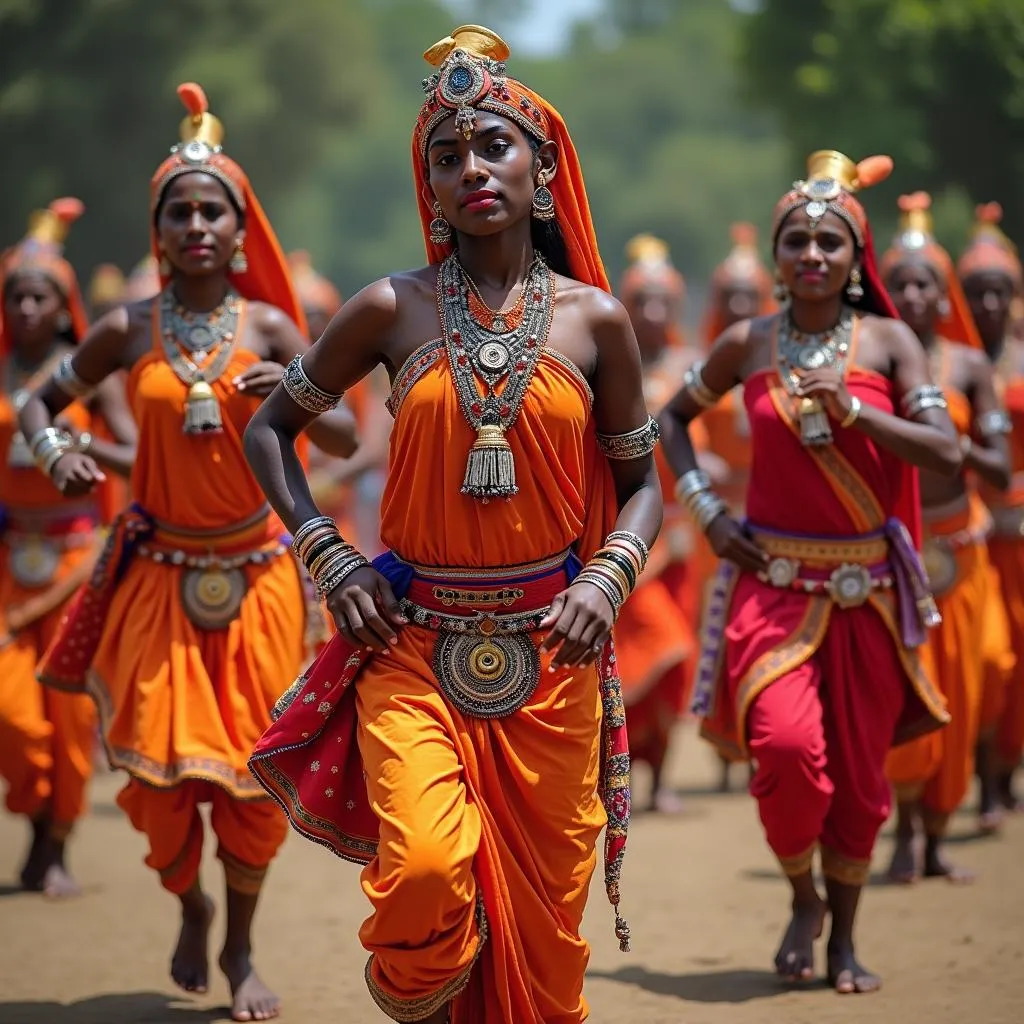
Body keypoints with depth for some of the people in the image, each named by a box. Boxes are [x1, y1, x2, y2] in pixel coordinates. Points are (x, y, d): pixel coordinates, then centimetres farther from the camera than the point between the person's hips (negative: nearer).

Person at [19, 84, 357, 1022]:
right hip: (160, 573, 0)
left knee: (253, 766, 1)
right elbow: (40, 403, 11)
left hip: (255, 575, 0)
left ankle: (242, 949, 20)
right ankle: (190, 902, 26)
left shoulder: (268, 328, -2)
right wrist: (57, 454, -11)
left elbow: (346, 439, -4)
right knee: (156, 761, -4)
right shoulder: (128, 331, 0)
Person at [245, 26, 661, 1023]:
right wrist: (329, 558, 0)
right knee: (426, 867, -23)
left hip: (548, 652, 2)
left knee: (542, 920, 3)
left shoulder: (593, 317, 3)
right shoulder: (392, 308, 0)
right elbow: (269, 428, 11)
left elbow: (639, 478, 13)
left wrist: (610, 575, -6)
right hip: (414, 643, -1)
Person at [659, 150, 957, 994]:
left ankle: (844, 939, 23)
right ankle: (802, 899, 9)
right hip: (773, 582, -1)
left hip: (868, 588, 1)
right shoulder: (748, 344, 2)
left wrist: (853, 411, -21)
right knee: (786, 747, -19)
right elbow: (671, 419, 16)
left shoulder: (888, 341, -1)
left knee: (858, 772, 6)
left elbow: (947, 453, -11)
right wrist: (705, 508, 3)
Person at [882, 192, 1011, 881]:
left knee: (956, 695, 4)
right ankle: (905, 829, 0)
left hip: (955, 546, 2)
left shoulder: (970, 366, 3)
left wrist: (956, 445, -16)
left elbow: (1001, 473, 0)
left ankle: (936, 839, 14)